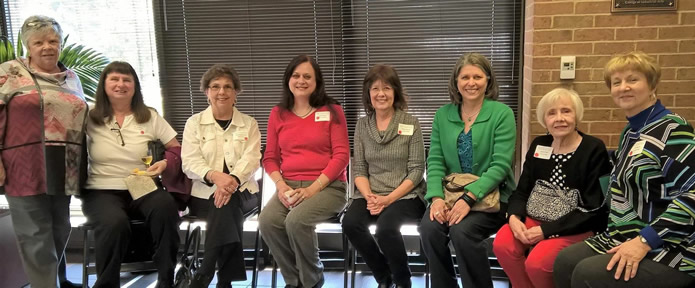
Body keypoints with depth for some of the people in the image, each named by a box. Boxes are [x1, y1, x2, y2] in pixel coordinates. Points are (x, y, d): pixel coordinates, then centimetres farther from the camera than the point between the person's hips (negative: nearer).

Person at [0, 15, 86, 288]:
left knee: (60, 230, 14)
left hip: (63, 169, 5)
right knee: (36, 235, 0)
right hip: (27, 168, -5)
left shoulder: (71, 77, 15)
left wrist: (83, 161, 16)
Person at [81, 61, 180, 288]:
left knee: (166, 208, -34)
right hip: (102, 191, -1)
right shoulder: (90, 119, 6)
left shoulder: (150, 117, 9)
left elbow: (177, 150, 7)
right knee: (115, 223, -36)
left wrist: (166, 162, -10)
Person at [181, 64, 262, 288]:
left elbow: (251, 159, -5)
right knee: (226, 208, -33)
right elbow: (189, 162, -3)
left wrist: (232, 180, -28)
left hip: (240, 192, 0)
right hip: (205, 193, 0)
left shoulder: (249, 124, 11)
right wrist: (215, 176, -26)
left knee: (227, 203, -33)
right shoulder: (194, 123, 10)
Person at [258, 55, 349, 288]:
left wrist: (313, 188, -14)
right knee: (267, 221, -26)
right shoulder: (278, 113, 11)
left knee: (296, 221, -31)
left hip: (327, 186, -3)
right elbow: (270, 157, 11)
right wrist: (281, 186, -8)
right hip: (290, 186, 4)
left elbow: (341, 156, -5)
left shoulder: (332, 111, 1)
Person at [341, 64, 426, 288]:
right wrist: (369, 196, -13)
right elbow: (359, 168, 6)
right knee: (350, 223, -26)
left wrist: (389, 199, -16)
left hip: (406, 195, -3)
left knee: (386, 227, -33)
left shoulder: (410, 123, -3)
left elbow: (416, 170, -6)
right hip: (371, 195, 3)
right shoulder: (362, 125, 7)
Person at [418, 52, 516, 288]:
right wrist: (436, 197, -15)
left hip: (491, 196, -3)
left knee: (462, 230, -29)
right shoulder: (443, 114, 6)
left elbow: (500, 165, -13)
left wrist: (469, 198, -24)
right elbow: (435, 161, 2)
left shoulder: (502, 113, -6)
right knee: (429, 227, -24)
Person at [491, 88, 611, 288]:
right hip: (537, 218, 5)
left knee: (537, 263, -28)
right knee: (502, 245, -23)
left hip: (578, 227, -4)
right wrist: (514, 217, -14)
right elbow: (521, 191, 8)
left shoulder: (594, 149, -8)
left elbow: (591, 209, -13)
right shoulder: (538, 145, 8)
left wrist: (547, 230, -19)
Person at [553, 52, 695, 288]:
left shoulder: (672, 129, -14)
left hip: (671, 248, -8)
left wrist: (645, 241, -24)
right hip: (628, 237, 8)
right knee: (565, 261, -4)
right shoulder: (630, 132, 13)